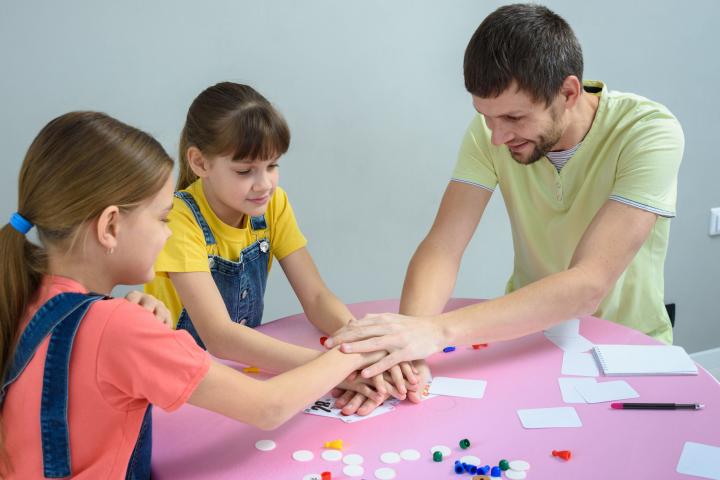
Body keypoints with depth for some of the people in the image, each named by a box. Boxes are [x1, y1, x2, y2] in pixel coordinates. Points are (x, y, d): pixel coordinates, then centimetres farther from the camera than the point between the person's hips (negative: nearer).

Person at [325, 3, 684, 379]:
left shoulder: (650, 133, -22)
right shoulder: (490, 130, -11)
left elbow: (588, 287, -32)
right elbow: (443, 247, -17)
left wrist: (441, 330, -43)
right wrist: (408, 341, -37)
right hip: (527, 330, 3)